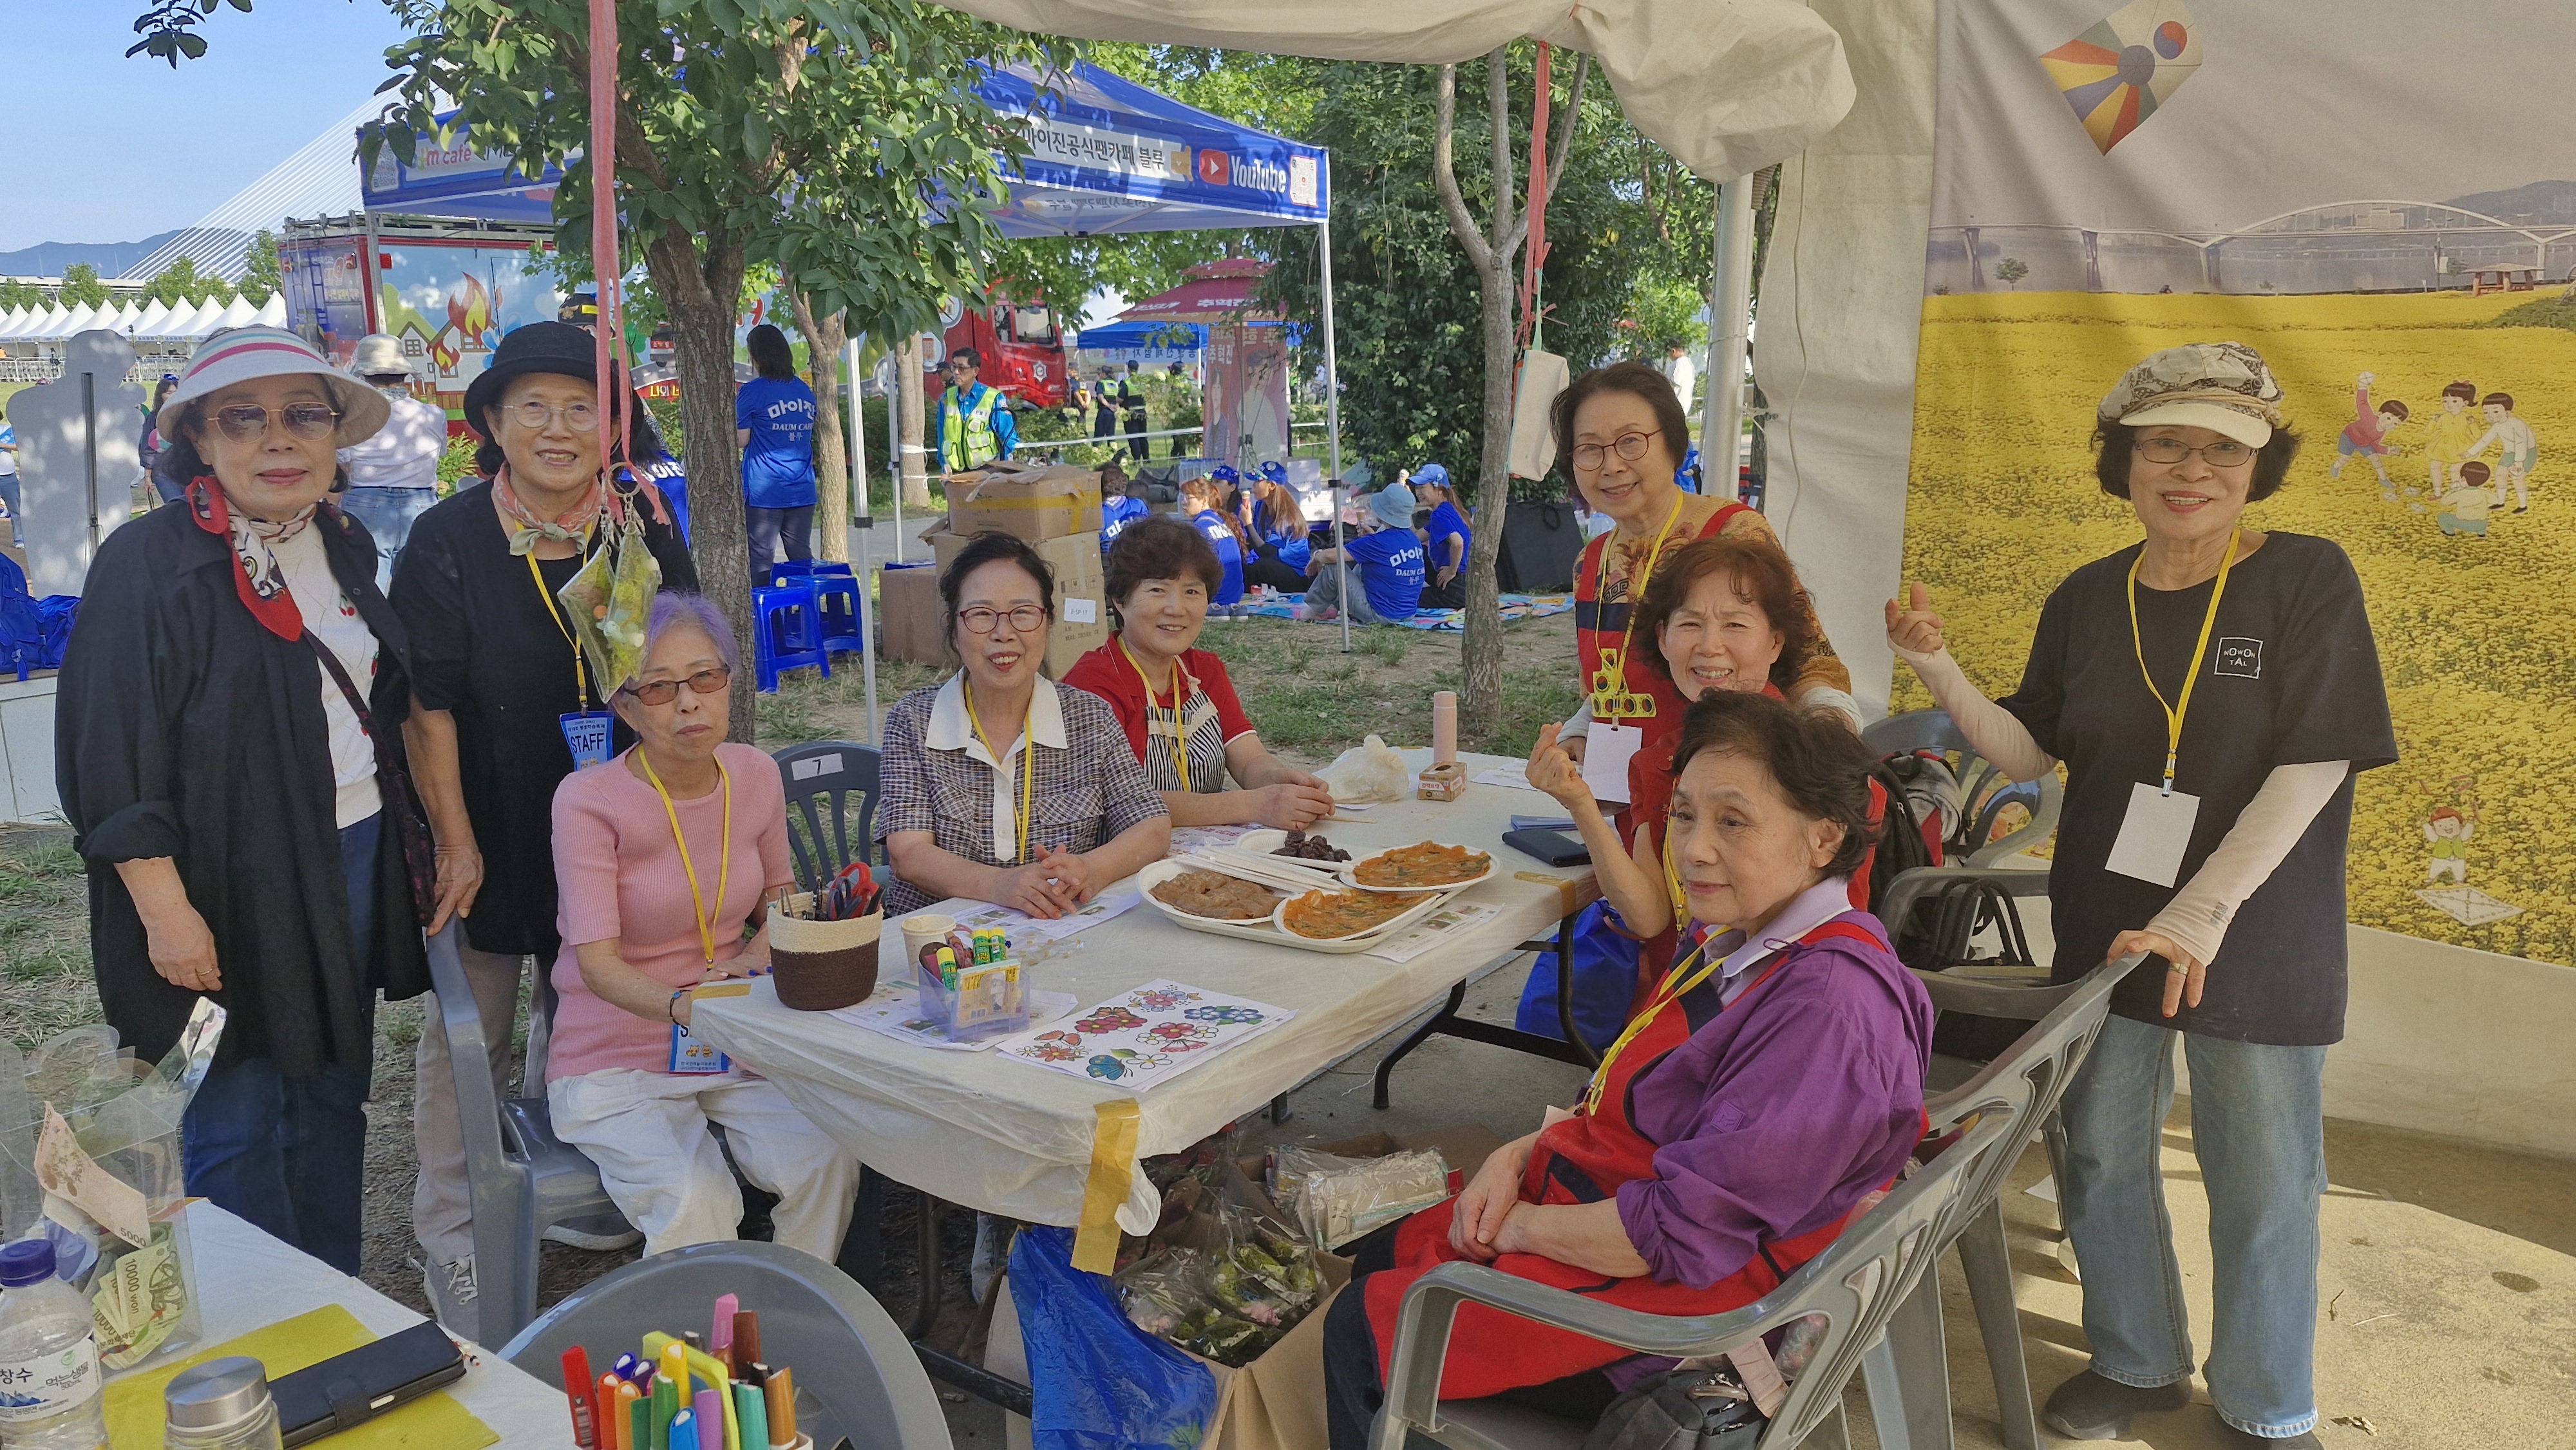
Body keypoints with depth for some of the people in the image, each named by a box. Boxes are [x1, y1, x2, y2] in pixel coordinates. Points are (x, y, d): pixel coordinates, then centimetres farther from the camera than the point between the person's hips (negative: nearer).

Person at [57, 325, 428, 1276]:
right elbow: (111, 763, -16)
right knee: (238, 1126, 4)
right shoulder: (149, 566, -13)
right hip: (230, 893, -7)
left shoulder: (344, 548, 8)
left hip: (354, 867, 7)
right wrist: (166, 912, -19)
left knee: (334, 1099, 17)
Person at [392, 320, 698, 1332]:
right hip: (488, 827, -3)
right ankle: (453, 1240, 19)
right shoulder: (448, 540, -10)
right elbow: (428, 705, -11)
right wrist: (455, 840, -14)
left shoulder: (644, 528, -1)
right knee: (469, 1030, 5)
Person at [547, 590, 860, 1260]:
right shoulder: (588, 799, -15)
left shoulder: (756, 775, 0)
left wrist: (756, 959, -5)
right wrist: (682, 1006, -41)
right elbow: (596, 960, -22)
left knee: (828, 1161, -21)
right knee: (695, 1199, -29)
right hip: (616, 1060, -4)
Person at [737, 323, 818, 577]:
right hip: (802, 491, 5)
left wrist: (734, 406, 10)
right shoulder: (805, 391, 10)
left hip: (764, 492, -5)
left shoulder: (751, 393, -7)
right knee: (802, 556, 8)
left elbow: (741, 441, -5)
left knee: (761, 560, -2)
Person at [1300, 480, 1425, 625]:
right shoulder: (1414, 540, 1)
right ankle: (1335, 606, 31)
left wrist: (1317, 556, 2)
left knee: (1332, 567, -3)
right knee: (1362, 566, 26)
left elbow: (1331, 556, -19)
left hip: (1381, 616, -8)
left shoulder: (1378, 542, -22)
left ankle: (1315, 610, 18)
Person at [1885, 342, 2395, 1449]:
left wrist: (2198, 916, -19)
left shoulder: (2307, 579, -10)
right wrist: (1938, 669, -11)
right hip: (2105, 930, 4)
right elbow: (2028, 752, 6)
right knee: (2102, 1158, 13)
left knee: (2261, 1185, 8)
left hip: (2259, 946, -3)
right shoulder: (2088, 599, 2)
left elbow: (2311, 769, -15)